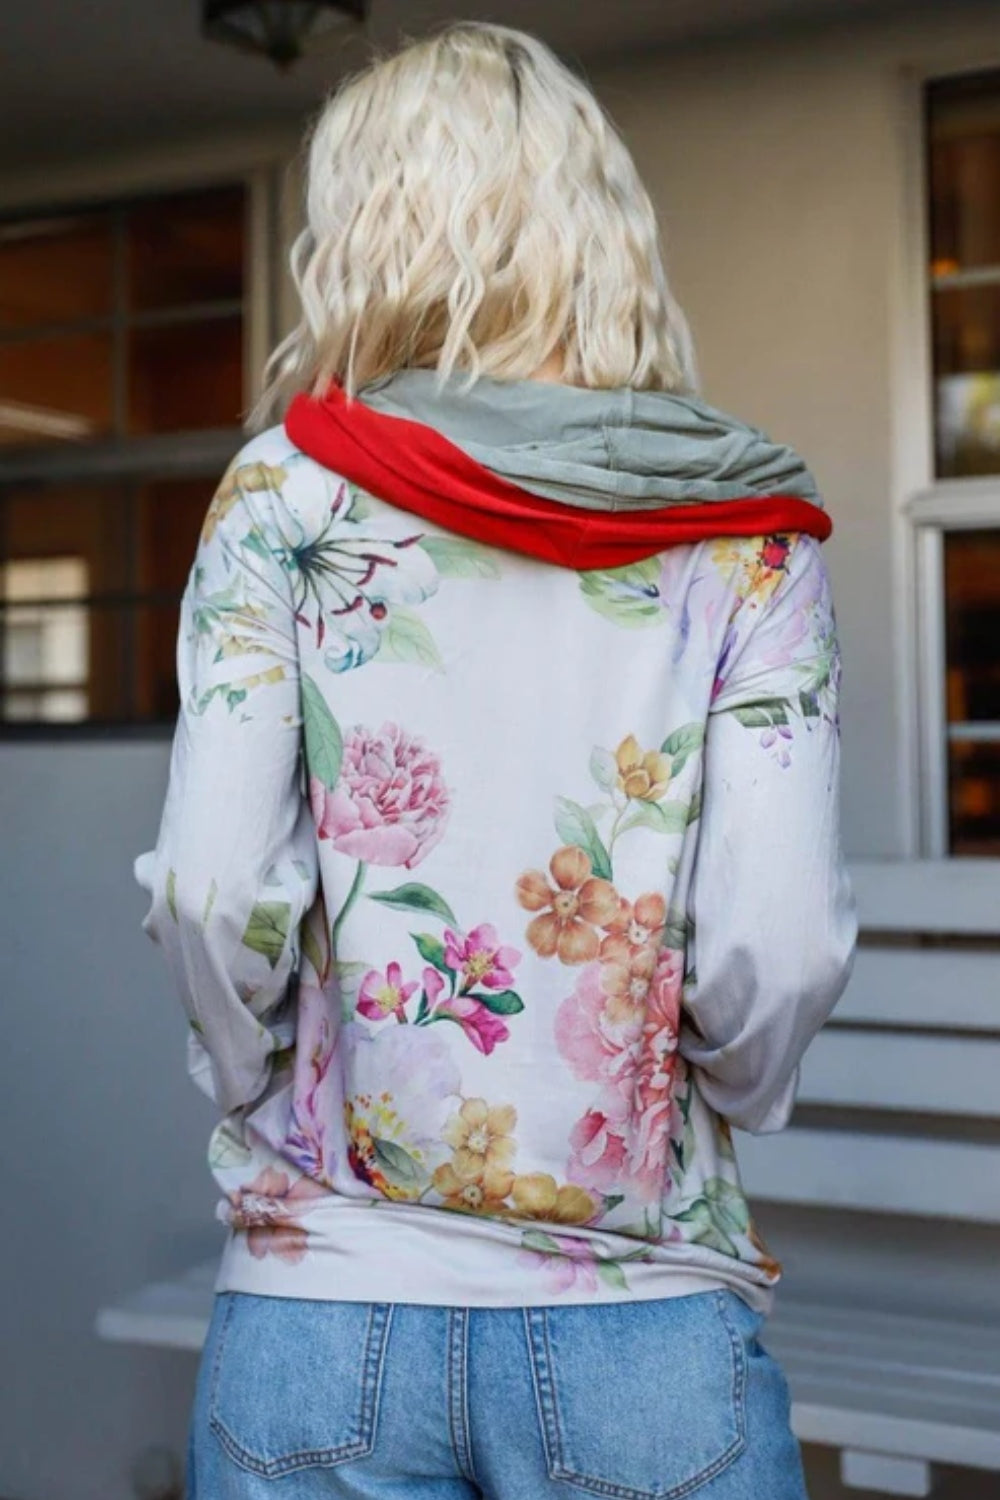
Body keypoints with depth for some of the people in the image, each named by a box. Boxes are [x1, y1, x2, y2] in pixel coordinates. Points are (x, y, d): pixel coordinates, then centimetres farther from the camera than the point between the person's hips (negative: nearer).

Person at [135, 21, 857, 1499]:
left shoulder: (287, 492, -2)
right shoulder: (745, 531, -1)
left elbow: (213, 887, -12)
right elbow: (778, 943, -10)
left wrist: (263, 1099, 6)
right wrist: (707, 1116, 9)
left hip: (319, 1314, 0)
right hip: (646, 1334, 0)